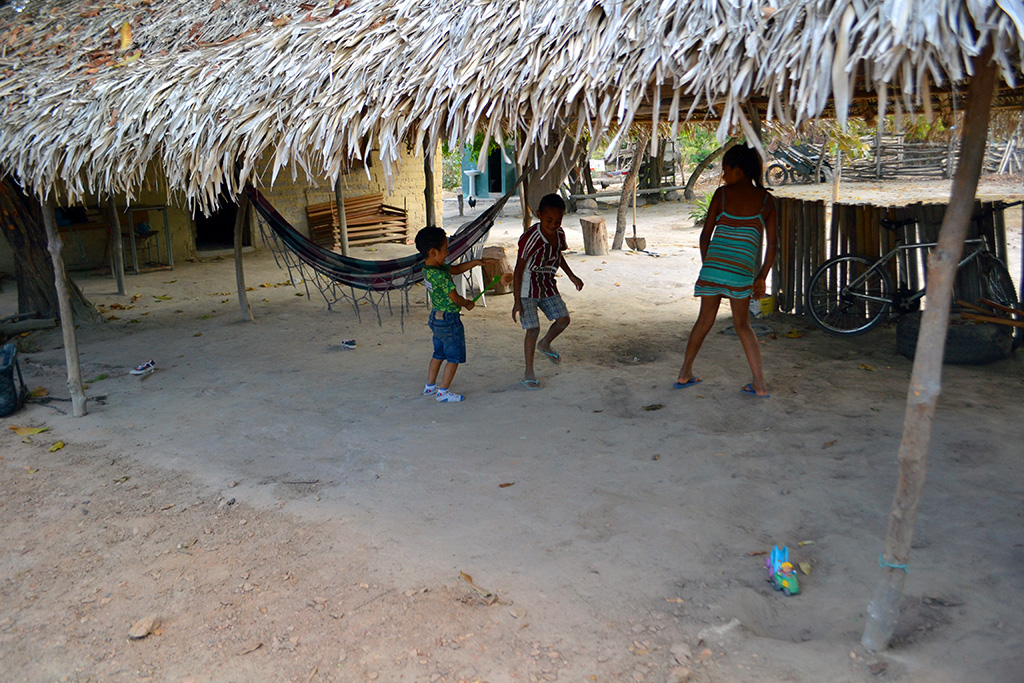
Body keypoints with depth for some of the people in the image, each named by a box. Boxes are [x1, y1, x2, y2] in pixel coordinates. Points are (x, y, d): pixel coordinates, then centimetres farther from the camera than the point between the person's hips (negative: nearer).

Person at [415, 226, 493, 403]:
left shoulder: (428, 268, 1)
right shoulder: (440, 275, -29)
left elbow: (456, 269, 12)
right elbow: (455, 299, -19)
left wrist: (474, 262, 4)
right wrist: (468, 304, 1)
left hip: (436, 317, 9)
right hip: (449, 320, -9)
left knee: (438, 354, 23)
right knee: (454, 357, 6)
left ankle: (430, 386, 32)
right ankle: (443, 392, 13)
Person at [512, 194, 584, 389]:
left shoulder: (559, 234, -4)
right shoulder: (530, 238, -25)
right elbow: (518, 270, -21)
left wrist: (572, 276, 19)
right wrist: (517, 301, -21)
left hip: (547, 286, 7)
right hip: (527, 288, -6)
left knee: (563, 319, 4)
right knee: (533, 329, -8)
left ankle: (545, 344, 36)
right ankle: (529, 373, 7)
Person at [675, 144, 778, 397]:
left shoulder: (722, 193, 4)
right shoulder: (765, 199, 6)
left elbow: (705, 234, 4)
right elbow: (772, 244, 4)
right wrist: (762, 277, 10)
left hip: (712, 265, 0)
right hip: (742, 271, 0)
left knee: (704, 321, 16)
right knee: (742, 324, 15)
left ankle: (685, 374, 27)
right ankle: (760, 384, 10)